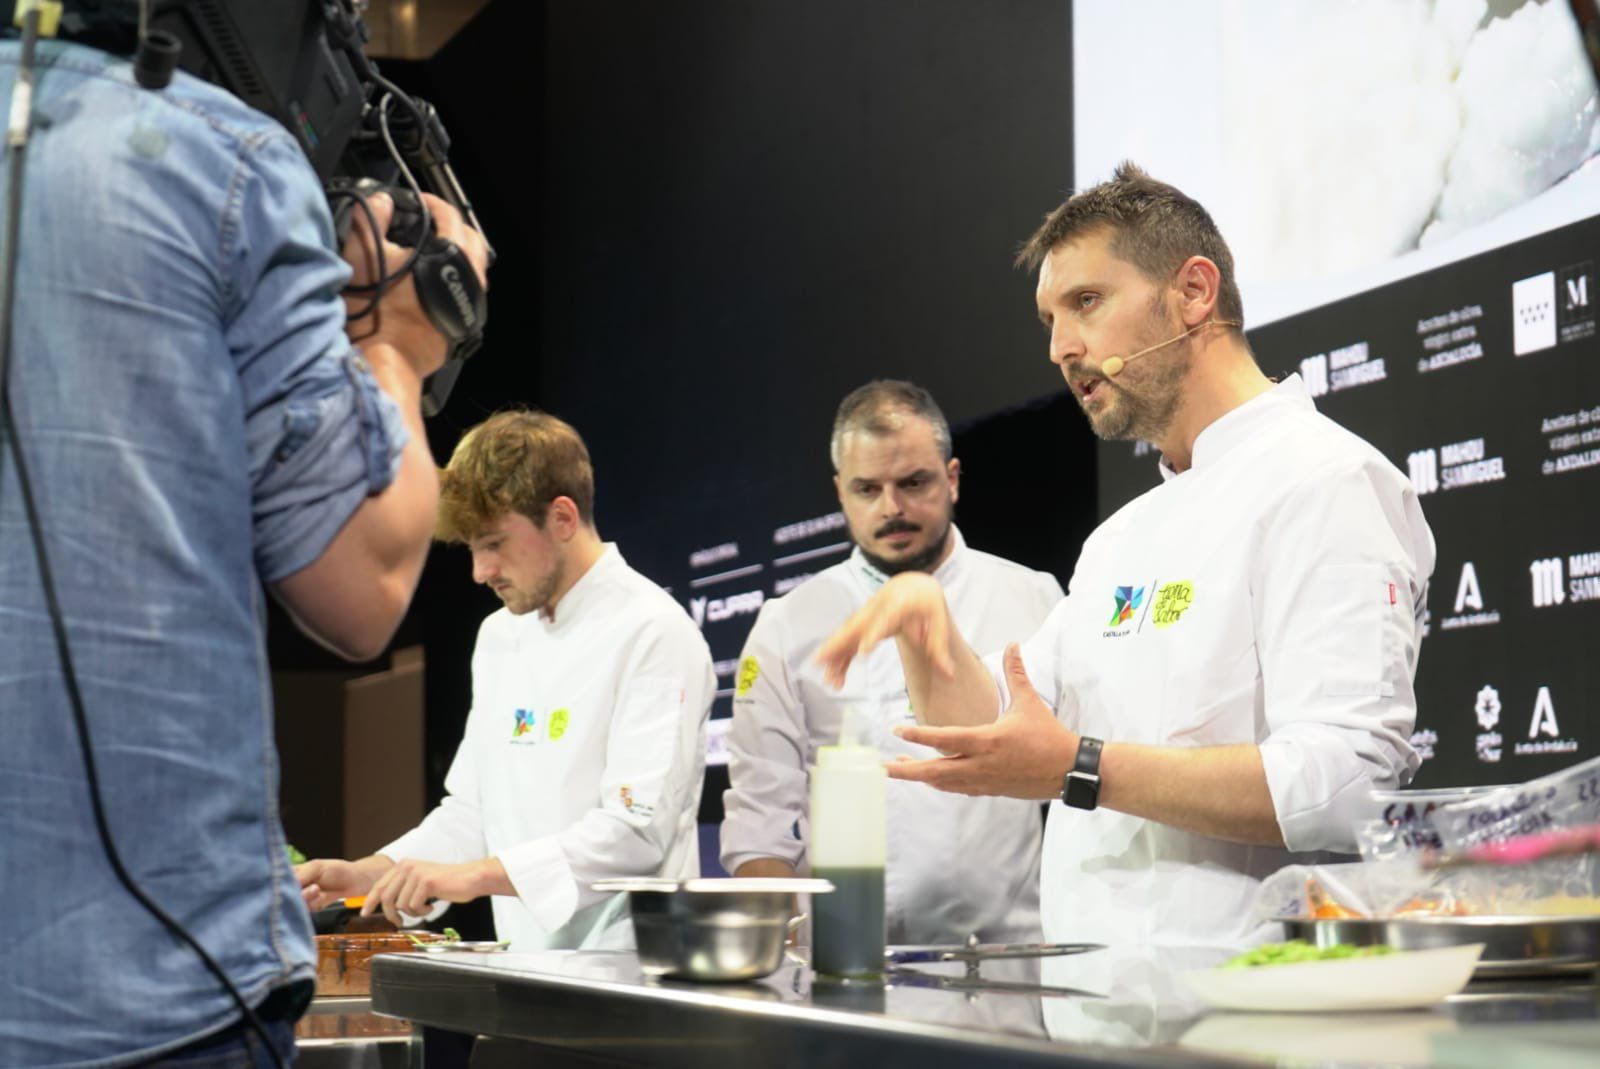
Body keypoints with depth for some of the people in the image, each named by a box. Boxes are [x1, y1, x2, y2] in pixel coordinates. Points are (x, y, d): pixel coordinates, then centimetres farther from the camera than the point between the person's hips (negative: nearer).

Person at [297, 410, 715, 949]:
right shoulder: (500, 636, 17)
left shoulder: (654, 632, -9)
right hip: (525, 969, 8)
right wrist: (364, 875, 7)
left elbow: (638, 829, -17)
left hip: (623, 963, -7)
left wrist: (474, 875, -21)